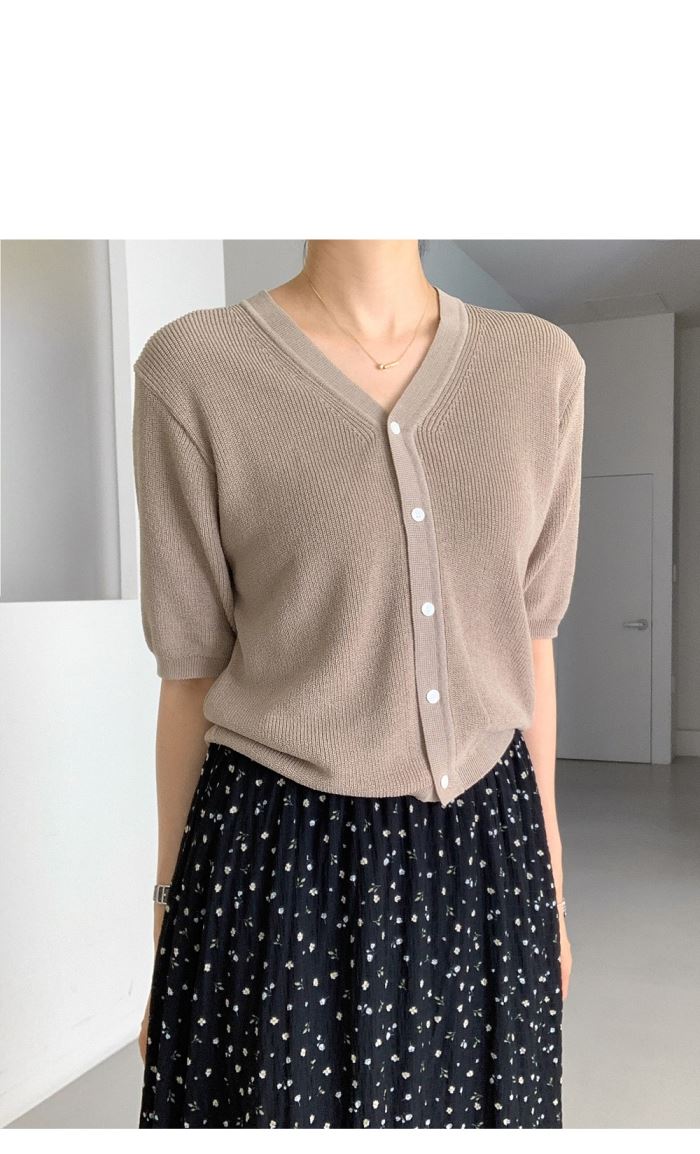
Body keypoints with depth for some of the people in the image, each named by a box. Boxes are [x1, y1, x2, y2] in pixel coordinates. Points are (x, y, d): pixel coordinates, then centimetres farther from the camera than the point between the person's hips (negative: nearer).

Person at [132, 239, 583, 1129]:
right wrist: (170, 914, 3)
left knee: (478, 1100, 19)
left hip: (485, 846, 4)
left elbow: (528, 643, 6)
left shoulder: (543, 364, 0)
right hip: (284, 857, -3)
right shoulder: (194, 367, -9)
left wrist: (550, 879, 11)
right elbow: (191, 677, -4)